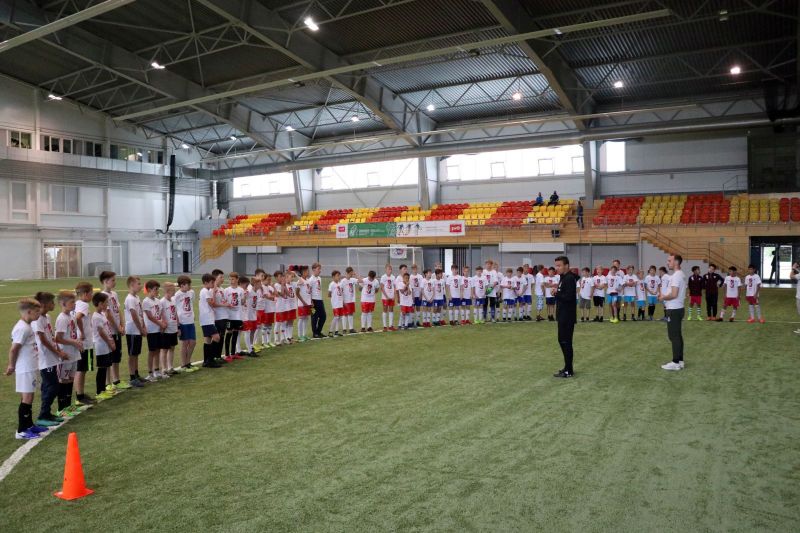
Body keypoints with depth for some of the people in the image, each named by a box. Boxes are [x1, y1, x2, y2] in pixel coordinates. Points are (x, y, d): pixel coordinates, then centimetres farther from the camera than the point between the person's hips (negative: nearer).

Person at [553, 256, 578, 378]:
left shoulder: (569, 278, -17)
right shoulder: (564, 277, 15)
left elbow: (568, 297, -25)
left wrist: (556, 293, -14)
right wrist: (557, 292, -1)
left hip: (567, 317, -10)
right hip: (563, 316, 10)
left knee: (566, 342, -4)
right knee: (562, 341, 15)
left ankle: (568, 371, 3)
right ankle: (568, 368, 25)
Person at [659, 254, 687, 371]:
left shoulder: (676, 275, -19)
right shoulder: (681, 275, 14)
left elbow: (674, 294, -25)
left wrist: (663, 297, -8)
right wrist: (665, 296, 14)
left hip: (674, 310, -10)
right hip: (678, 308, 10)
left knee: (674, 336, -6)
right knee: (678, 335, 13)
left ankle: (676, 362, -2)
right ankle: (679, 361, 18)